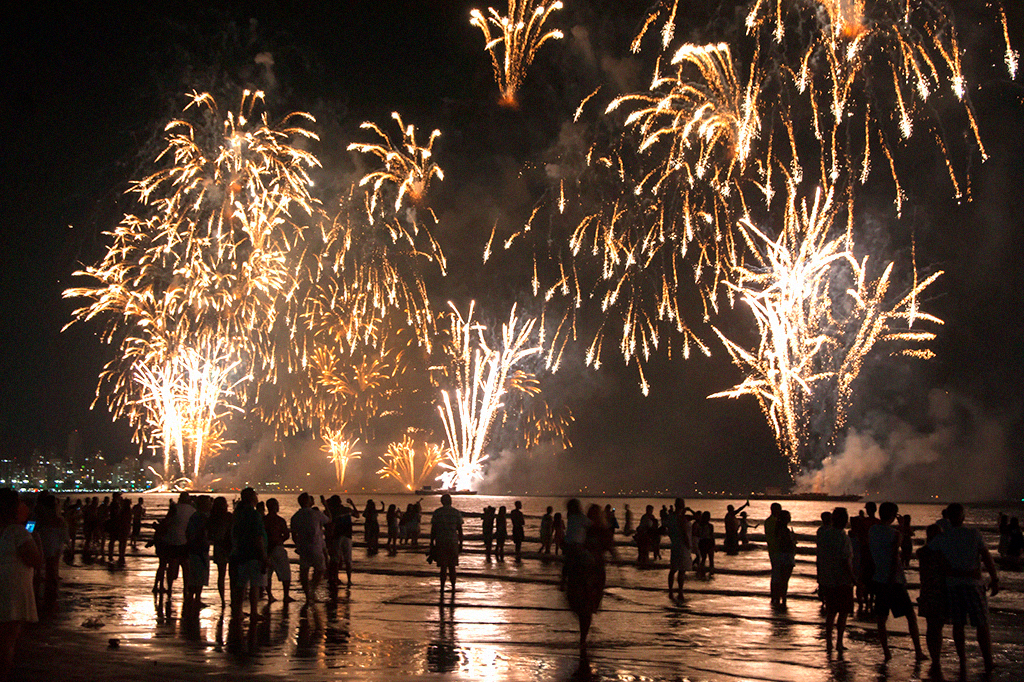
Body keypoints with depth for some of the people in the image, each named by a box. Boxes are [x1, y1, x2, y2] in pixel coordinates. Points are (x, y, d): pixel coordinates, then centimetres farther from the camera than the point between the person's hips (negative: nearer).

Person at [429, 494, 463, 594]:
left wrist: (432, 543, 6)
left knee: (443, 566, 2)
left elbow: (433, 529, 0)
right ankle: (453, 588, 9)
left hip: (440, 542, -1)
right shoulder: (457, 513, 4)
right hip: (453, 542, 1)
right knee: (452, 566, 11)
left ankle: (442, 589, 0)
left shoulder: (437, 512, 0)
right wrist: (460, 544, 13)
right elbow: (460, 530, 6)